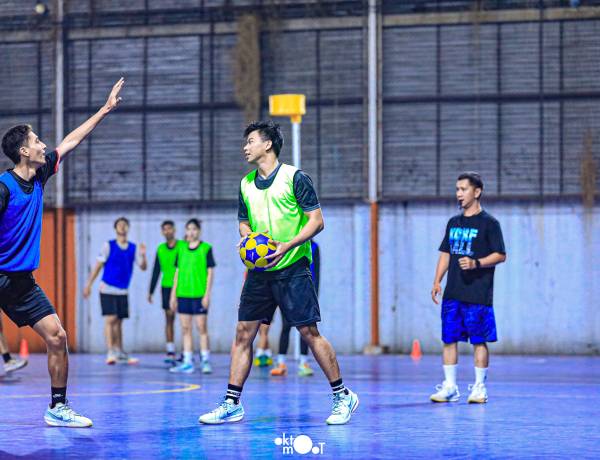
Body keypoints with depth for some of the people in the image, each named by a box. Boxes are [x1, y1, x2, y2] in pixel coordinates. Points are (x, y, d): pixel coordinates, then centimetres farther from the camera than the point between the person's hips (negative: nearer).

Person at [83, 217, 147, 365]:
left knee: (118, 322, 9)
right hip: (107, 289, -4)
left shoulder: (133, 248, 5)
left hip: (123, 291, 4)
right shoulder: (109, 246, -3)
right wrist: (88, 285, -5)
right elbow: (98, 266, -2)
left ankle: (120, 353, 15)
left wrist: (143, 255, -21)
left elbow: (143, 267, -1)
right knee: (110, 319, -12)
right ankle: (110, 353, -13)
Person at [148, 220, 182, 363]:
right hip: (167, 287, 3)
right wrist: (151, 291, 12)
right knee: (169, 319, 2)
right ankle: (170, 353, 1)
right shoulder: (160, 249, 9)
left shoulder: (183, 246, -2)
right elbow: (156, 272, 14)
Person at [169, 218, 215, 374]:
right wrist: (173, 294, 11)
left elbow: (210, 272, -2)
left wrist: (207, 294, -8)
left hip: (199, 294, -4)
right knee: (185, 328, 5)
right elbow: (177, 272, 15)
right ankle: (188, 362, 9)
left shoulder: (206, 248, -1)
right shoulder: (181, 249, 11)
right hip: (183, 294, 5)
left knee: (201, 327, -3)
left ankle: (205, 361, 1)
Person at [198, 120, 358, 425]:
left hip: (292, 268, -6)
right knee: (243, 333, 2)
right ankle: (232, 404, 7)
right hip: (259, 270, 6)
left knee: (309, 332, -6)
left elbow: (316, 220, -9)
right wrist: (246, 237, -1)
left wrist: (288, 245, -22)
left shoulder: (294, 177, -7)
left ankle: (343, 397, 4)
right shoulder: (246, 184, 12)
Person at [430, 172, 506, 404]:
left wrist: (476, 263, -20)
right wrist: (437, 281, 9)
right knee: (449, 339, 4)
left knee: (479, 341, -1)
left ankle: (479, 387, 7)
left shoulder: (488, 223, -3)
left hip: (478, 295, -6)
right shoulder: (453, 222, 15)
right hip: (452, 293, 6)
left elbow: (500, 255, -6)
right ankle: (449, 387, 10)